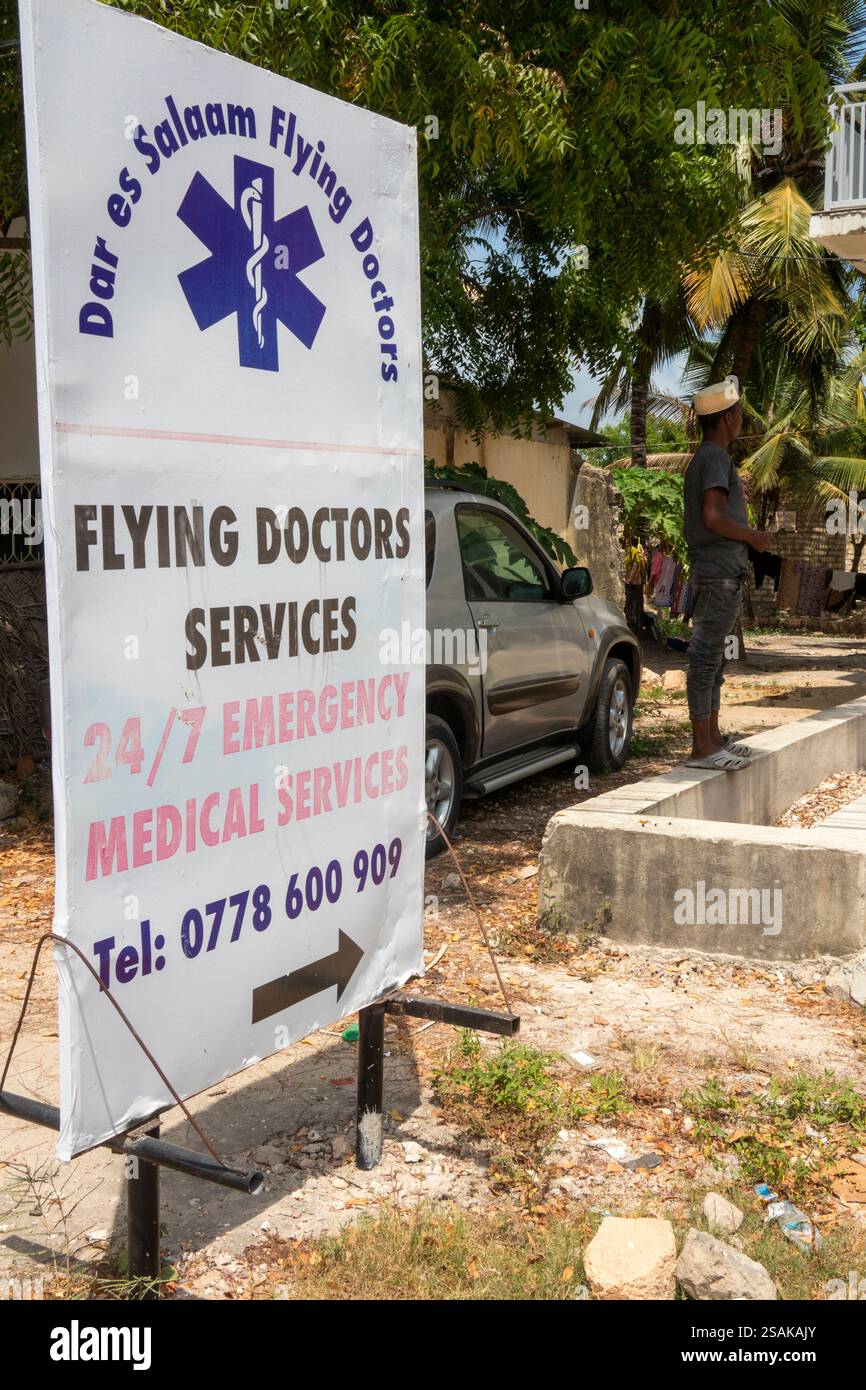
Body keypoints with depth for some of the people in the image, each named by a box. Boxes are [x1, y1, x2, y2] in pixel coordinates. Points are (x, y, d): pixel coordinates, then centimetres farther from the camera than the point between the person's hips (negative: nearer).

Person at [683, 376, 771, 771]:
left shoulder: (704, 458, 19)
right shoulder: (716, 458, -13)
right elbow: (714, 517, -23)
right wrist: (754, 537, -10)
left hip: (719, 572, 11)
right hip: (719, 574, -11)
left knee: (711, 657, 13)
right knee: (706, 657, -9)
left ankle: (712, 738, 20)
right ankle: (702, 748, -6)